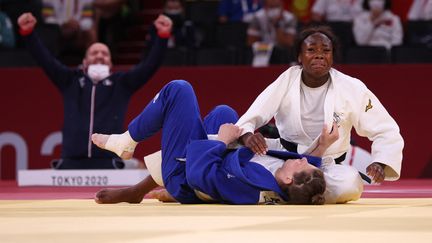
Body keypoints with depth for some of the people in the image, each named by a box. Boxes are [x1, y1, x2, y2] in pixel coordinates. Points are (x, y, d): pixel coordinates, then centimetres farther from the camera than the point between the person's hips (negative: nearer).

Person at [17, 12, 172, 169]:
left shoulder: (121, 83, 16)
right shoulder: (71, 81, 17)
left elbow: (149, 65, 7)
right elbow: (46, 60, 9)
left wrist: (163, 36, -6)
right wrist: (28, 33, -4)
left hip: (107, 162, -1)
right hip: (71, 162, 1)